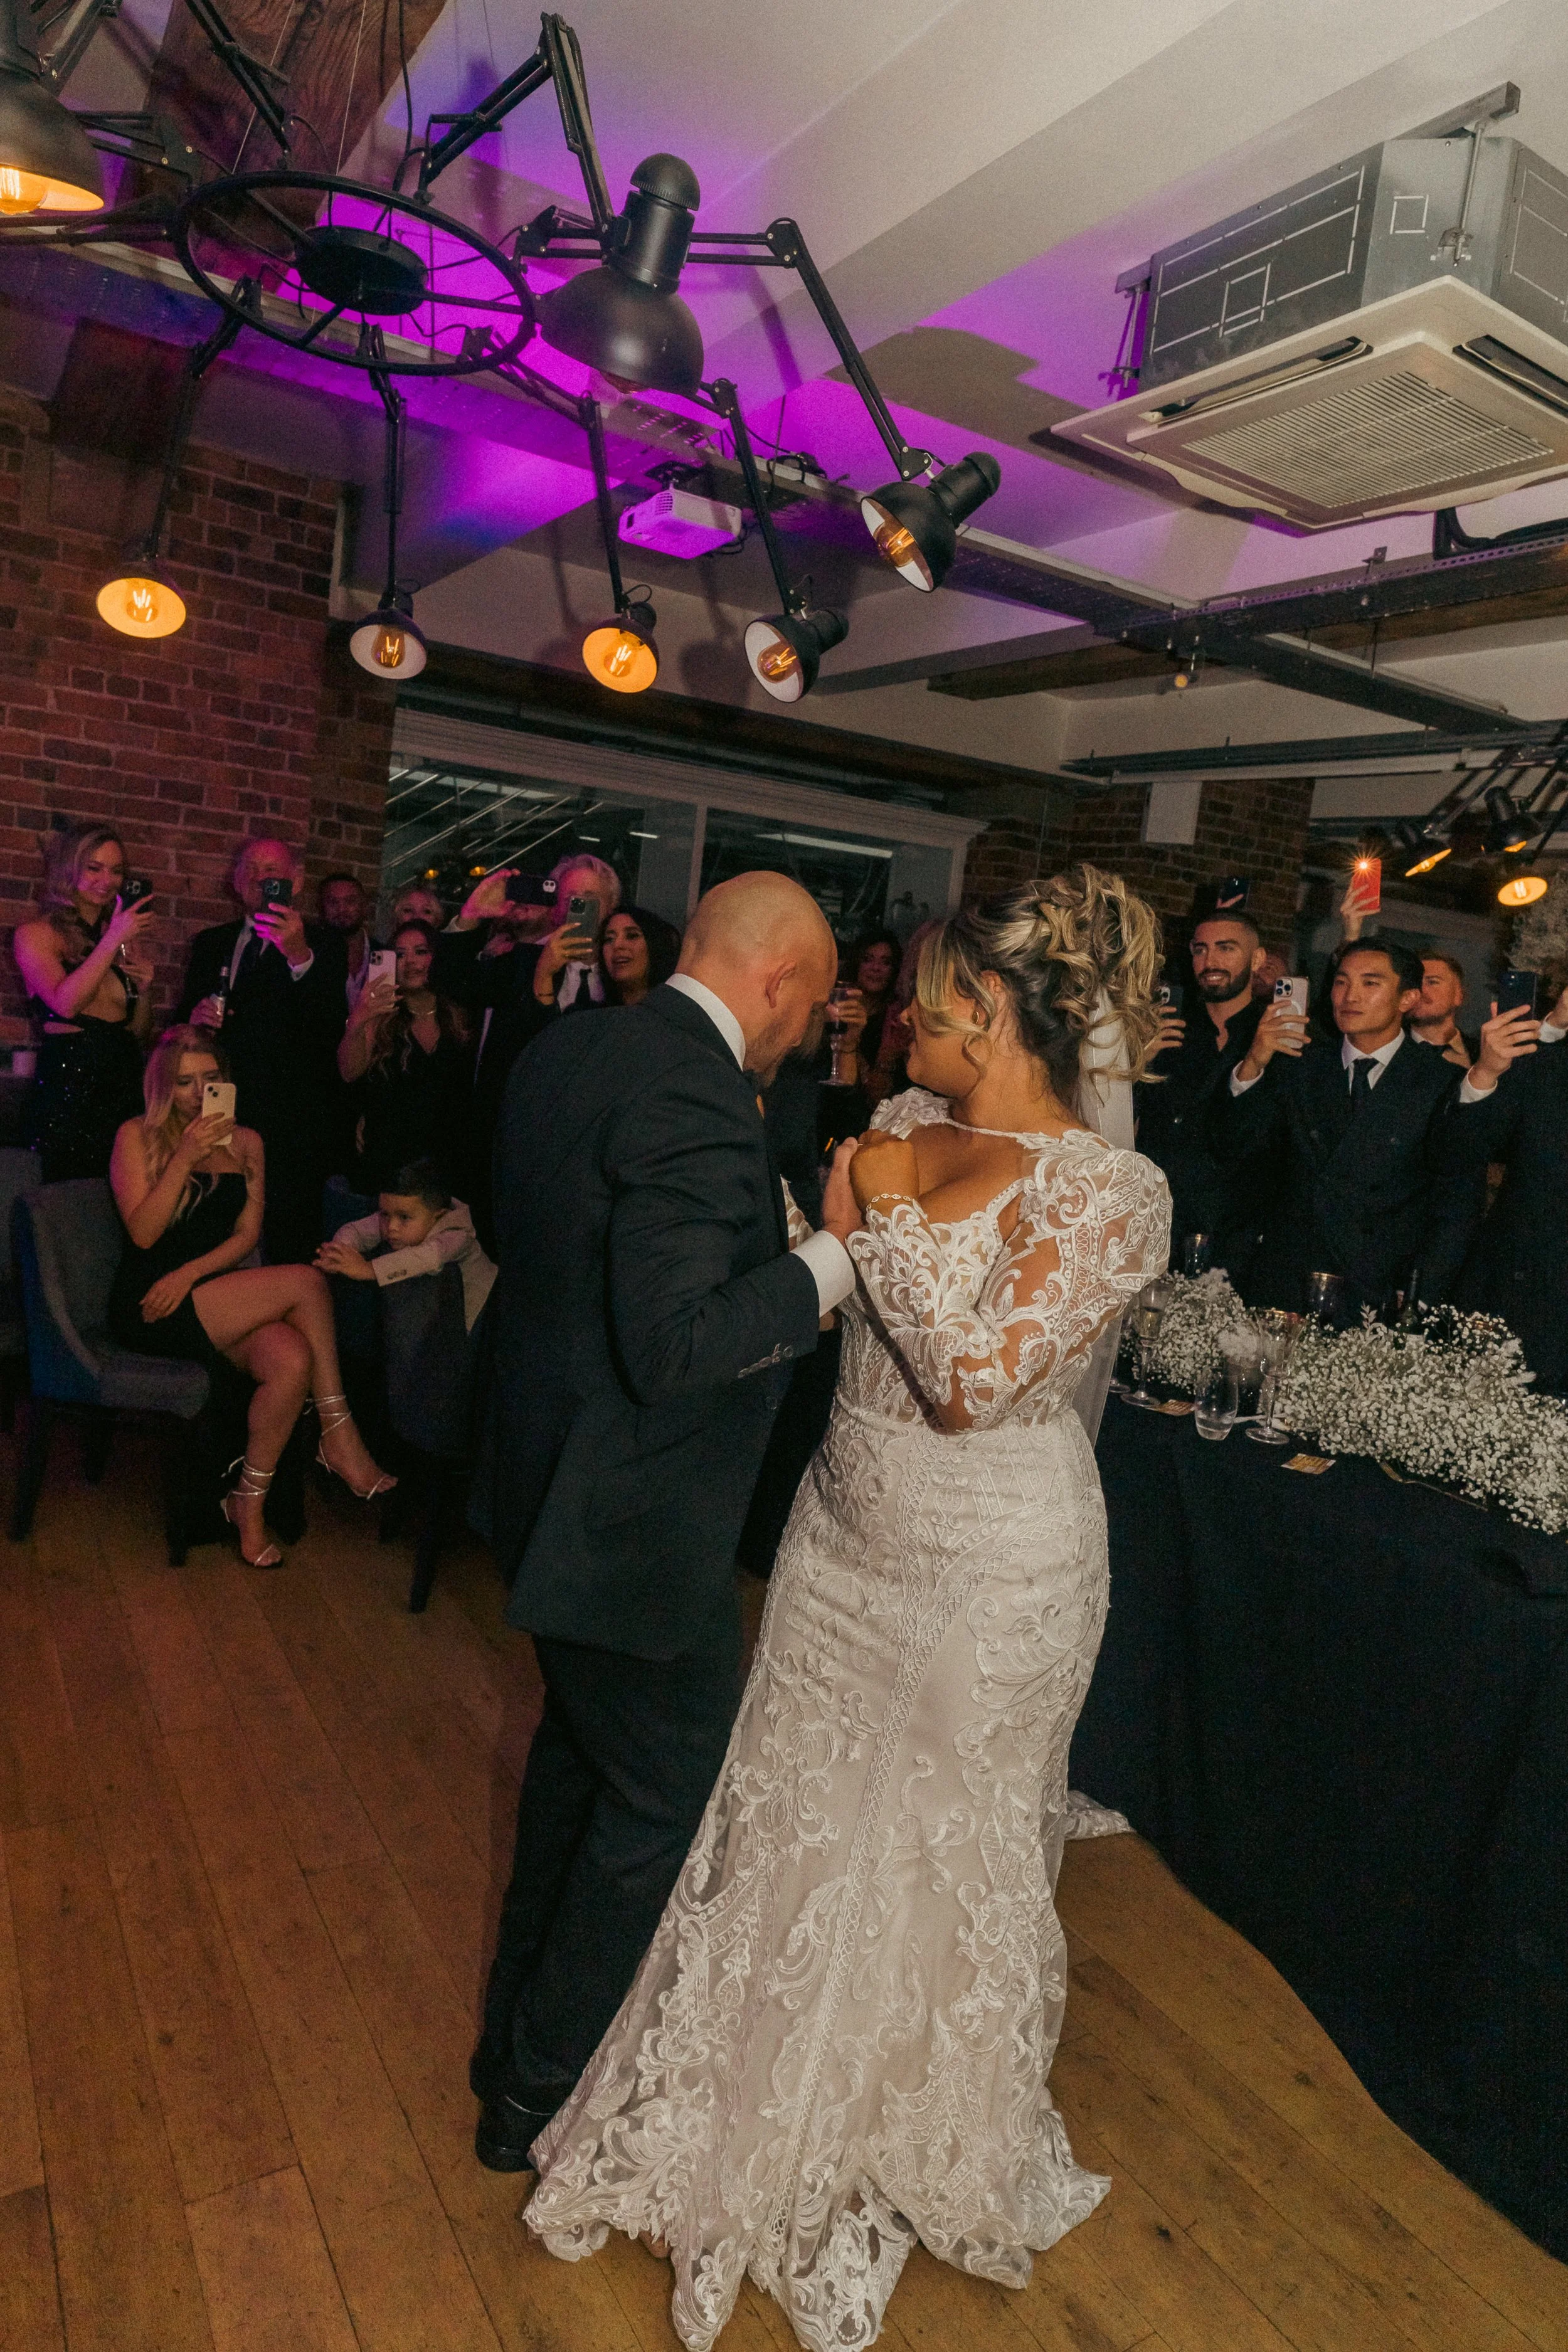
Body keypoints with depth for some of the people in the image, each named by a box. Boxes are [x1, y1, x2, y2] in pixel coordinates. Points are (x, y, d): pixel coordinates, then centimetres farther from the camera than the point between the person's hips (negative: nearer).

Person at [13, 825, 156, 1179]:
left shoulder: (128, 938, 15)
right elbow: (65, 1004, -15)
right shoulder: (36, 933, 2)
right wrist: (112, 940, -13)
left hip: (126, 1086, 4)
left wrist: (144, 989, 0)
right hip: (69, 1087, -4)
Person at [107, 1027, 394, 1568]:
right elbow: (143, 1233, -7)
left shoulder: (246, 1143, 14)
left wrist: (190, 1273, -9)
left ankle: (249, 1504, -11)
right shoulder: (137, 1136, 3)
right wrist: (184, 1159, -16)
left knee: (292, 1360, -30)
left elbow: (247, 1235, 8)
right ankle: (339, 1434, -14)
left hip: (216, 1294, 4)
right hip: (148, 1309, -4)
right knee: (304, 1281, -25)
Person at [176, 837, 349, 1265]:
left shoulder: (321, 945, 1)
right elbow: (183, 1020, 23)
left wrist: (299, 956, -30)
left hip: (291, 1130, -4)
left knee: (288, 1247, -6)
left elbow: (331, 1029, -16)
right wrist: (196, 1016, -1)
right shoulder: (210, 943, 18)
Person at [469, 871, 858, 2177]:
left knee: (580, 1748, 29)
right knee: (662, 1798, 13)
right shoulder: (700, 1101, -27)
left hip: (549, 1477, 10)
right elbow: (673, 1345, -31)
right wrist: (833, 1257, -20)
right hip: (638, 1520, -10)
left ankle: (520, 2024, 51)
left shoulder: (565, 1051, 3)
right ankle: (540, 2095, 34)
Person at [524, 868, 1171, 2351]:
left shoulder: (1111, 1195, -21)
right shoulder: (906, 1127, -1)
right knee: (793, 1823, 20)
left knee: (938, 1854, 16)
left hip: (988, 1573, -6)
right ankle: (778, 2111, 50)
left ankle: (913, 2147, 48)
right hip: (845, 1529, 6)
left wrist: (893, 1210, -22)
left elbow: (972, 1383, -26)